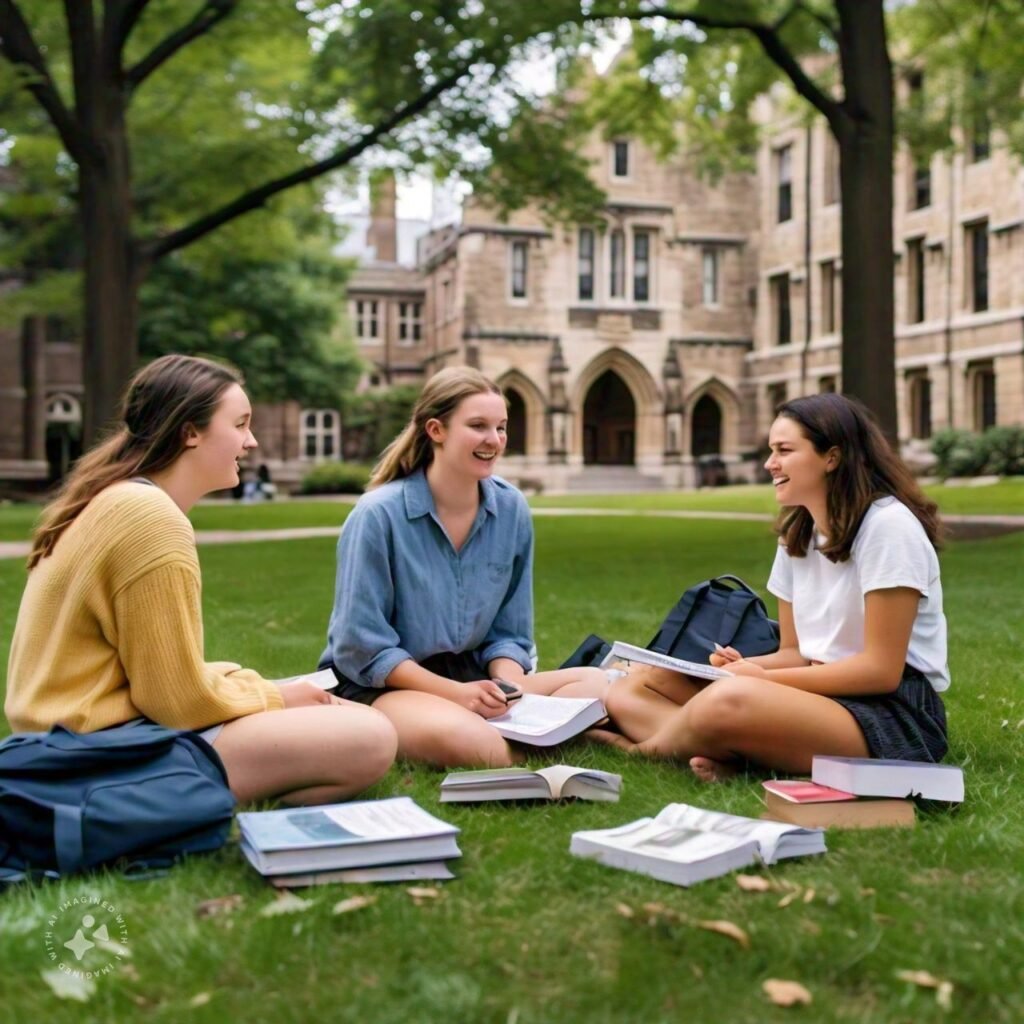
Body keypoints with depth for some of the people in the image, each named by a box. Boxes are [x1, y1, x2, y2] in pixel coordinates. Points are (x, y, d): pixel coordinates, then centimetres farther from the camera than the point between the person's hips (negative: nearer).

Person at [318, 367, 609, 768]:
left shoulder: (512, 509, 0)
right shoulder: (378, 514, -14)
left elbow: (509, 631, 7)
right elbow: (362, 647, -13)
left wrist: (506, 685, -15)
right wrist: (456, 692, -22)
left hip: (471, 676, 6)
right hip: (384, 686, -6)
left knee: (595, 684, -15)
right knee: (460, 735, -38)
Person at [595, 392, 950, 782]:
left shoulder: (888, 526, -12)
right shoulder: (796, 535, 12)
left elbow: (881, 669, -16)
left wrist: (763, 678, -15)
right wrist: (743, 667, -8)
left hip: (895, 713, -8)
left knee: (731, 702, -38)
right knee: (631, 689, -2)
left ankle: (652, 747, -9)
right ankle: (725, 751, -27)